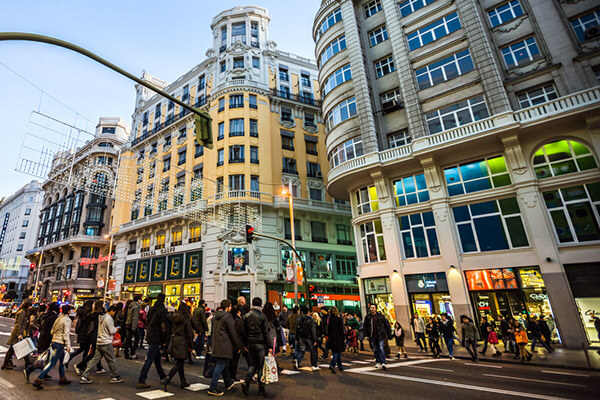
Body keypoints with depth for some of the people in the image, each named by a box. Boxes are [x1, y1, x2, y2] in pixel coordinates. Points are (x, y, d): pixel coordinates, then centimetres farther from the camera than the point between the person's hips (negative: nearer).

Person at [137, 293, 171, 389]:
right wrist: (165, 340, -8)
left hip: (149, 335, 8)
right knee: (149, 359, -1)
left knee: (157, 357, 18)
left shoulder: (152, 309, 4)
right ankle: (141, 381, 3)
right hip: (156, 338, -8)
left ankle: (162, 376, 31)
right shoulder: (163, 310, -18)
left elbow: (148, 321, 13)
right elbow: (163, 326, -19)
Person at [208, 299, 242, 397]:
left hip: (216, 344, 9)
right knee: (220, 365, -1)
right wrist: (239, 346, -5)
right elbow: (233, 333, -14)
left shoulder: (215, 316, 10)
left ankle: (228, 383, 34)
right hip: (224, 345, -9)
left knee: (222, 364, 19)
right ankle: (212, 388, 3)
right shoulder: (227, 317, -16)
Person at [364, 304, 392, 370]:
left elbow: (387, 325, 2)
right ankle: (378, 362, 25)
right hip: (373, 336, 3)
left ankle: (383, 363, -7)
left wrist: (389, 335, 2)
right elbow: (365, 327, 10)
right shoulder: (367, 317, 1)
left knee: (381, 348, -11)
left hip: (381, 335, -3)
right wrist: (367, 335, 4)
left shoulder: (380, 316, -5)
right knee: (375, 350, 10)